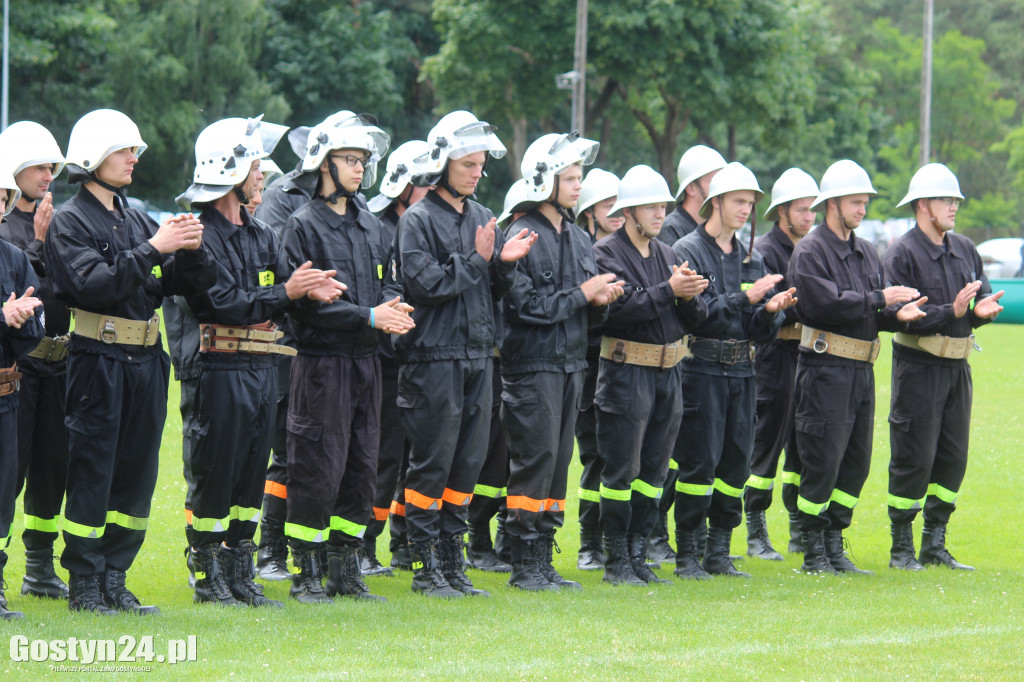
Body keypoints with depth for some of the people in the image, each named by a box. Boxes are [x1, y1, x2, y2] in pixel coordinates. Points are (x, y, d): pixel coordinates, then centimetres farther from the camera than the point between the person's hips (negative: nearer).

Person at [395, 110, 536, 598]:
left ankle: (452, 562, 15)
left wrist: (504, 264, -4)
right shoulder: (418, 220, -6)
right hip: (434, 356, -7)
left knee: (468, 461, 8)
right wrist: (477, 260, -15)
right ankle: (425, 565, 3)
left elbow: (494, 292, 15)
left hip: (477, 356, 7)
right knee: (432, 462, -3)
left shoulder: (481, 219, 14)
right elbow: (424, 284, -15)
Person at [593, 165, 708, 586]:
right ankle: (616, 562, 2)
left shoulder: (667, 255, 15)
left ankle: (637, 555, 15)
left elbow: (697, 318, 10)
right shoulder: (607, 253, -5)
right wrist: (669, 291, -23)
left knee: (654, 470, 8)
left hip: (667, 374, 6)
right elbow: (620, 308, -20)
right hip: (626, 373, -6)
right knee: (621, 469, -4)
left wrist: (690, 297, -11)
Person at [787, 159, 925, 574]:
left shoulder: (866, 253, 18)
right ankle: (814, 554, 3)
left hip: (861, 369, 8)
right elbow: (827, 303, -20)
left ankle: (834, 547, 18)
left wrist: (898, 315, -3)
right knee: (822, 463, -5)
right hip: (826, 368, -8)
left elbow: (870, 316, 18)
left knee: (857, 462, 9)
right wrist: (880, 300, -18)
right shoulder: (810, 251, -7)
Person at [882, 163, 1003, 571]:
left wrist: (984, 308, -14)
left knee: (953, 458, 8)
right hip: (918, 365, -7)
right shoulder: (902, 254, -9)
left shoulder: (965, 250, 12)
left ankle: (934, 544, 18)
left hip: (957, 366, 7)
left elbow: (985, 298, 10)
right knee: (914, 459, -4)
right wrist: (952, 312, -25)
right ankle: (901, 548, 5)